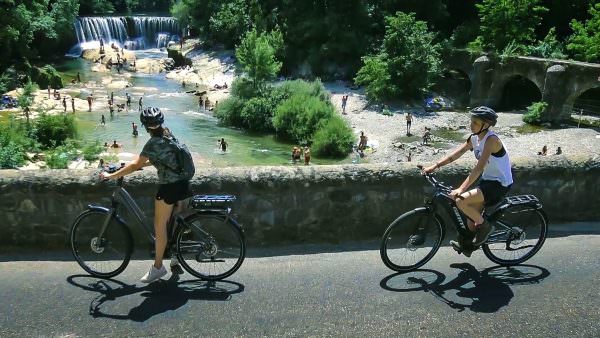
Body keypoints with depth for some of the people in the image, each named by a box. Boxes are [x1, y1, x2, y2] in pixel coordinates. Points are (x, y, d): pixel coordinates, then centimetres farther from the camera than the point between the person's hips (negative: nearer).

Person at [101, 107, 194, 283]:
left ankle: (157, 267, 13)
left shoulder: (154, 143, -17)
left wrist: (112, 176, -12)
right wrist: (134, 165, 16)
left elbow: (136, 165, -19)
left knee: (159, 227, 3)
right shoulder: (168, 135, 9)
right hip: (182, 183, 9)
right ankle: (176, 257, 33)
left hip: (169, 187, -9)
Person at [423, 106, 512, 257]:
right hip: (487, 179, 9)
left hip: (500, 184, -8)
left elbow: (479, 167, -32)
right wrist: (435, 166, -8)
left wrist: (461, 189, -38)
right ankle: (466, 245, 31)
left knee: (461, 201, -22)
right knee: (473, 212, 12)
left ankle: (484, 226, 0)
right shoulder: (474, 138, 1)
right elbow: (455, 154, 2)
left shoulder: (491, 139, -25)